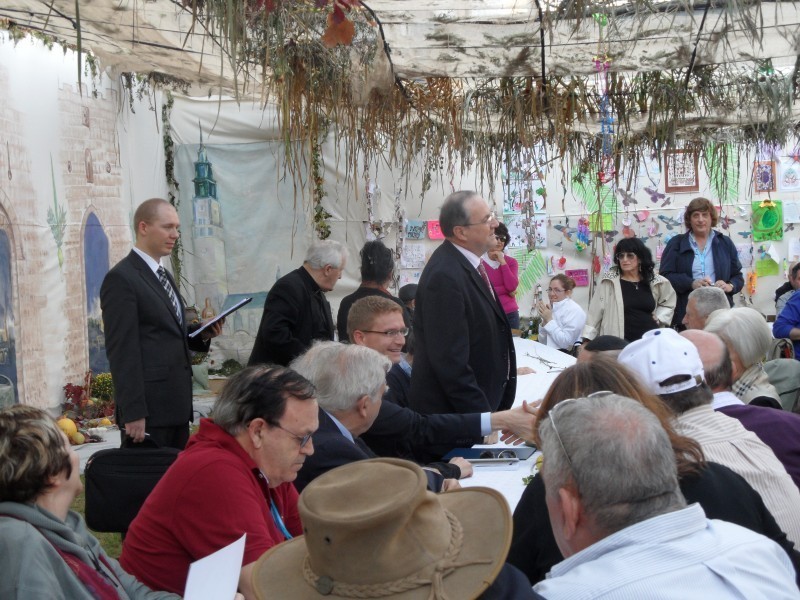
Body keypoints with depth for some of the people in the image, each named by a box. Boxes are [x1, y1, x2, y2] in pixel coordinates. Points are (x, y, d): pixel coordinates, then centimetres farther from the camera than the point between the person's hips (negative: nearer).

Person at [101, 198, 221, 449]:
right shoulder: (121, 278, -10)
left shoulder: (163, 276, 18)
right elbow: (122, 350, -15)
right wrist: (133, 413, -19)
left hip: (176, 406, 9)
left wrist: (202, 335, 6)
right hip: (148, 410, -9)